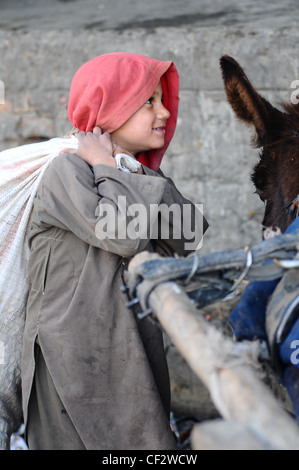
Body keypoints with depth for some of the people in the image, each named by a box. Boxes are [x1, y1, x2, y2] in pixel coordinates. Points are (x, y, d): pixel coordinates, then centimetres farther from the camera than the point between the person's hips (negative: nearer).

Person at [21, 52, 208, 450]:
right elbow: (123, 234, -22)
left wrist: (142, 178, -6)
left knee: (151, 442, 6)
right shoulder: (68, 170, -8)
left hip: (134, 356, 7)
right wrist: (107, 170, -9)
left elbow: (186, 236, -1)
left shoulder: (146, 176, 16)